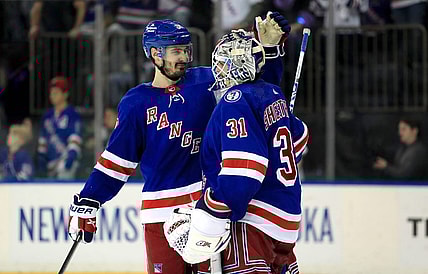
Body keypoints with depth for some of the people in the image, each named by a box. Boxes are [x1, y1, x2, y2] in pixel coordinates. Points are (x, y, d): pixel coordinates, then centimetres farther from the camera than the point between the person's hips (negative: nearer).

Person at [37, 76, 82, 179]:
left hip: (65, 159, -8)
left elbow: (75, 140, -13)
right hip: (51, 162, 8)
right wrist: (41, 158, 19)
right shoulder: (48, 116, 16)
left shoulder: (72, 115, -6)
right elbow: (43, 139, 23)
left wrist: (71, 156, -23)